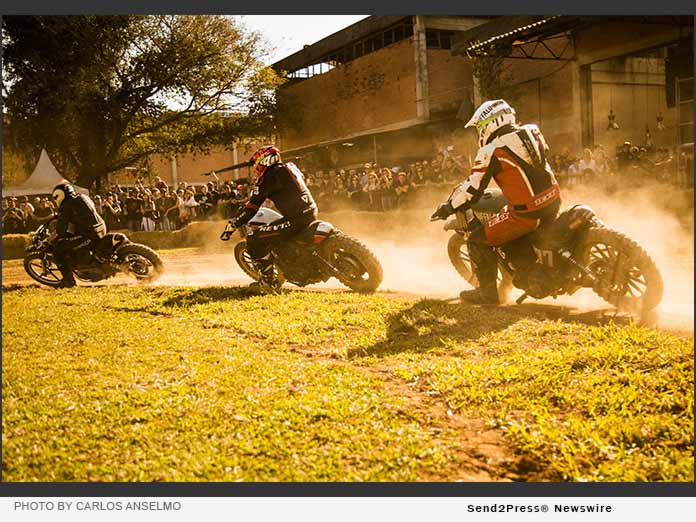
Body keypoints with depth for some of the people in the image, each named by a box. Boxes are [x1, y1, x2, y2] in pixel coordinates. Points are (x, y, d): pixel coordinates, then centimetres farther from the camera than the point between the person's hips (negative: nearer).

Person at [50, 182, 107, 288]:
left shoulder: (66, 205, -8)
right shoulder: (83, 197, 18)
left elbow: (61, 227, -8)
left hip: (87, 236, -9)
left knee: (58, 250, -4)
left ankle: (68, 279, -4)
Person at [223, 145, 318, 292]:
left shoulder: (267, 178, -4)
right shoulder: (291, 167, 19)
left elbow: (252, 207, -7)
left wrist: (232, 225, -1)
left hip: (295, 219, -9)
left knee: (254, 239, -7)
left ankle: (269, 280, -3)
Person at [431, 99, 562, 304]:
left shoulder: (491, 151, -10)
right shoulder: (533, 131, 8)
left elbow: (471, 190, -7)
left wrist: (447, 208, 7)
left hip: (526, 214, -7)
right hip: (553, 203, 8)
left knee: (478, 240, 5)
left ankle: (487, 291, 11)